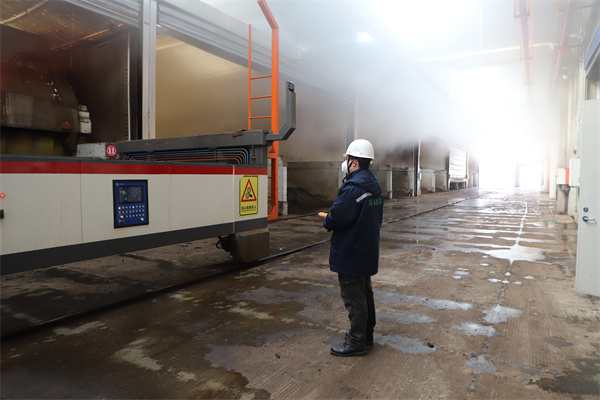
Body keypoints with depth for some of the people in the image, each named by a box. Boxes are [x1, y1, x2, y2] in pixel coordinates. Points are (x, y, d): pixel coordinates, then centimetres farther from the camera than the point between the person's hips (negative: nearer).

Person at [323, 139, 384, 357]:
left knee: (354, 298, 0)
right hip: (367, 252, 10)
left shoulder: (353, 188, -24)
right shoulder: (374, 185, 10)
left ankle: (356, 343, 12)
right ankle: (366, 334, 34)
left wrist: (327, 222, -5)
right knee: (365, 293, 20)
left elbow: (336, 218, -29)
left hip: (350, 254, -10)